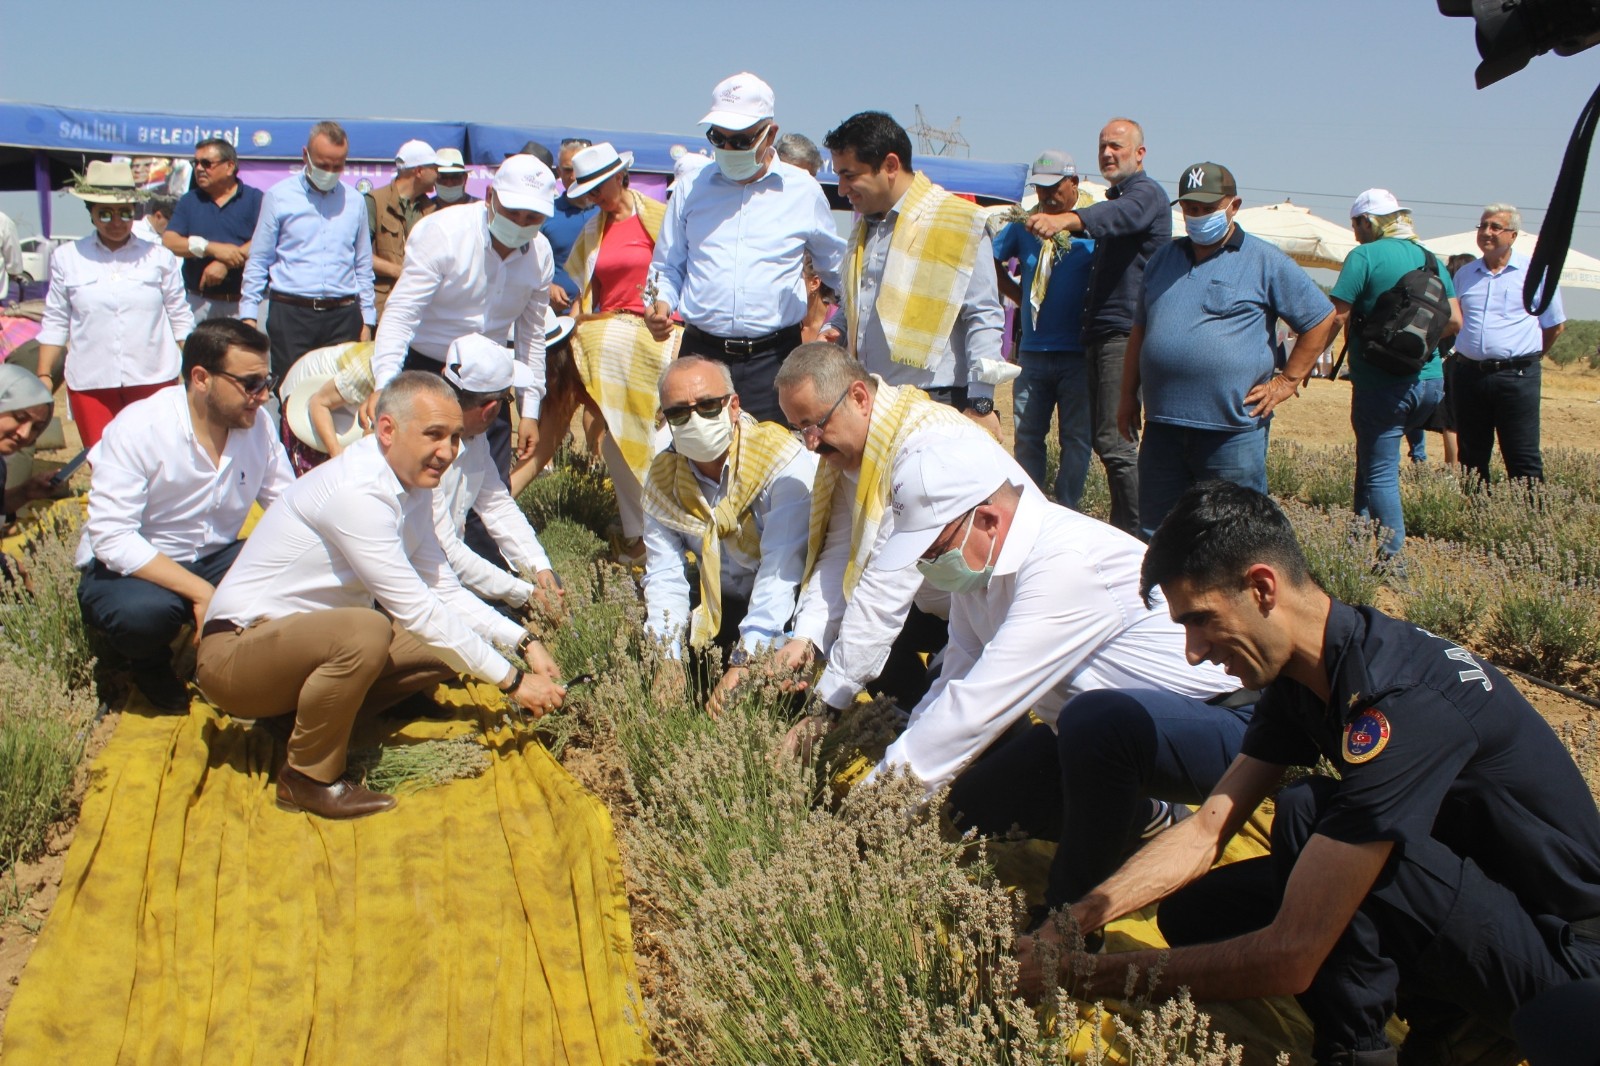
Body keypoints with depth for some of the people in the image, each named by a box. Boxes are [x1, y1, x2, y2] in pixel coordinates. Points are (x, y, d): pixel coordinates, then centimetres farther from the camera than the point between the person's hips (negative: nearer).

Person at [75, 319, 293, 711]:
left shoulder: (258, 424, -7)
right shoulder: (138, 429, -22)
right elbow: (110, 538, -26)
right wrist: (200, 592, -33)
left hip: (213, 560, 4)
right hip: (129, 568, -4)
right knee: (147, 611, -38)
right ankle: (146, 661, 1)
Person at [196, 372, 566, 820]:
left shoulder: (412, 487, 2)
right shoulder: (356, 492, -26)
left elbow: (446, 593, 5)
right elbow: (417, 612, -27)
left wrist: (523, 641, -7)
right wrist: (512, 680, -23)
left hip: (307, 638, 9)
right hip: (236, 653, -9)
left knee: (446, 650, -1)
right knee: (365, 631, -36)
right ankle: (308, 778, -14)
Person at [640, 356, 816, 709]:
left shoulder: (783, 460, -25)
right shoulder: (663, 477, -6)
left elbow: (781, 570, -31)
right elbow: (665, 575, -9)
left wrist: (744, 663, -37)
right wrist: (667, 663, -23)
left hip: (794, 600, -5)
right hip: (720, 605, 5)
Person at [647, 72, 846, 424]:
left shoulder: (803, 191, 7)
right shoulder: (692, 190, 11)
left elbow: (837, 270, 20)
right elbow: (667, 267, 18)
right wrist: (661, 303, -2)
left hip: (773, 359, -1)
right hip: (701, 354, 2)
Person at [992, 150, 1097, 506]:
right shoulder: (1024, 226, 9)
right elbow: (990, 258, 20)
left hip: (1077, 355, -4)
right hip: (1032, 352, 4)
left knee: (1075, 438, 3)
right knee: (1027, 437, 9)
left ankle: (1065, 514, 14)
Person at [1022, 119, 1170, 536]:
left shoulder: (1146, 192, -9)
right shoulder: (1116, 197, 23)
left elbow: (1118, 216, -32)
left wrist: (1065, 219, -50)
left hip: (1125, 332, -11)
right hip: (1100, 332, 11)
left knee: (1112, 438, -14)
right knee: (1101, 435, 12)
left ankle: (1137, 534, -8)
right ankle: (1122, 528, 20)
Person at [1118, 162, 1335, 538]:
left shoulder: (1265, 262, 0)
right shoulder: (1163, 260, 16)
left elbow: (1322, 320, 3)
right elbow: (1139, 331, 20)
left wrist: (1286, 382, -1)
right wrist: (1128, 397, 14)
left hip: (1233, 430, -5)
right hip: (1162, 425, 5)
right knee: (1154, 533, 11)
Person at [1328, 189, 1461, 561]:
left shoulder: (1364, 256, -7)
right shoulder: (1430, 259, 11)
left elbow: (1334, 321, -13)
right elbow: (1454, 322, 11)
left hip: (1383, 384, -7)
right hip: (1430, 381, 7)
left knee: (1380, 474, -1)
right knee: (1373, 457, 22)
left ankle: (1391, 558, -2)